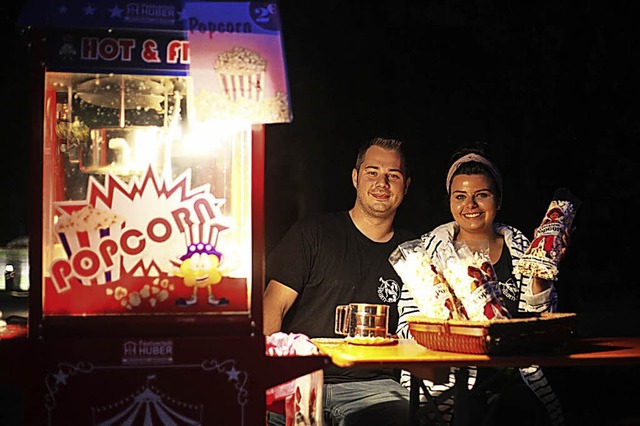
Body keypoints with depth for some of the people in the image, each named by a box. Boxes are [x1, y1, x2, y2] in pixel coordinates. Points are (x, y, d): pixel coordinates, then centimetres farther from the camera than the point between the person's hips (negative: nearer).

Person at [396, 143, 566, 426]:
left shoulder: (519, 248, 12)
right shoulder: (430, 248, 6)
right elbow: (408, 328, 0)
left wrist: (539, 275, -7)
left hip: (509, 373, 2)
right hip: (446, 377, -2)